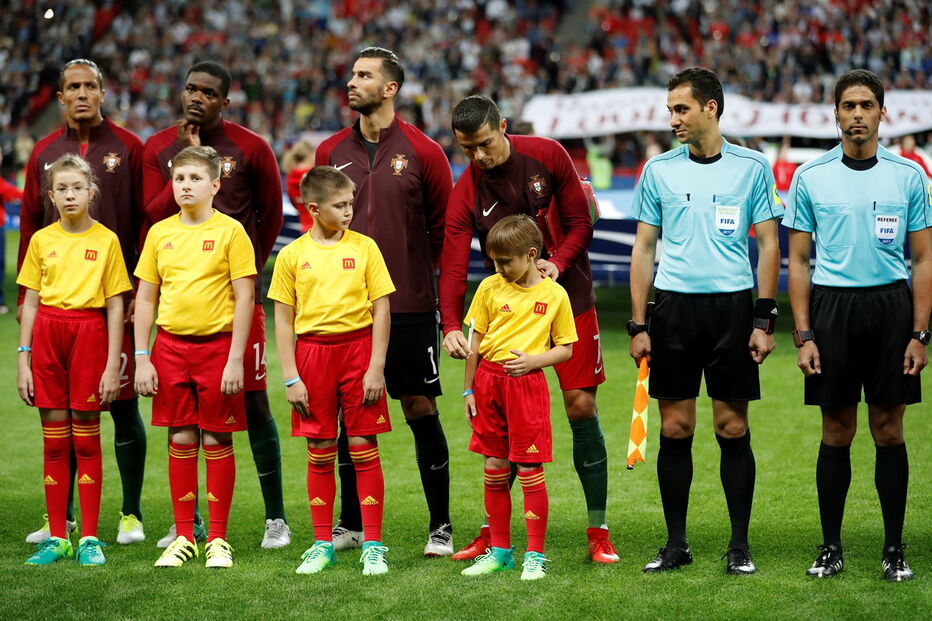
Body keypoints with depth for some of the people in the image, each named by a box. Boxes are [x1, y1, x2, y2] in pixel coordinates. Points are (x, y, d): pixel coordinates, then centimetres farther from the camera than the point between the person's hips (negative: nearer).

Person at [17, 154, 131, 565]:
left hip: (89, 334, -3)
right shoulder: (41, 240, 8)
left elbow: (115, 306, 0)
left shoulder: (106, 240, 0)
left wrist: (112, 365, -5)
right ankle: (56, 537, 11)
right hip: (47, 334, 3)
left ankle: (90, 538, 6)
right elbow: (30, 302, 10)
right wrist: (23, 360, 5)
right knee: (54, 440, 6)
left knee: (86, 439, 0)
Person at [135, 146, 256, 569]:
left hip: (217, 345, -3)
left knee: (217, 440, 1)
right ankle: (183, 537, 14)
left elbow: (244, 299, -6)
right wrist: (142, 358, 4)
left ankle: (217, 539, 9)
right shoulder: (160, 233, 7)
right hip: (170, 346, 3)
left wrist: (235, 360, -11)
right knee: (181, 440, 6)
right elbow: (145, 298, 10)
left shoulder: (229, 231, -4)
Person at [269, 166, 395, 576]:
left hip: (357, 347, -1)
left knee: (363, 447, -1)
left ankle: (373, 545, 5)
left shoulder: (364, 247, 1)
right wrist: (291, 377, -2)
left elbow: (381, 310, 1)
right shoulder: (292, 255, 2)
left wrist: (376, 367, -6)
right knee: (320, 451, 6)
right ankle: (322, 544, 15)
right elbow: (283, 319, 4)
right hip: (312, 353, 1)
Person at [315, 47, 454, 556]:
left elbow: (444, 228, 3)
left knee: (421, 408, 0)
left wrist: (429, 278, -2)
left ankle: (440, 527, 8)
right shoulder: (331, 151, 8)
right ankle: (349, 524, 17)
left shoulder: (422, 152, -2)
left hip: (409, 307, -3)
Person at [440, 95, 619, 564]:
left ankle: (598, 533, 2)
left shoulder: (547, 155, -8)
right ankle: (493, 532, 10)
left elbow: (580, 222, -2)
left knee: (581, 406, -4)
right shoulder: (466, 194, -9)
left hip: (569, 298, -1)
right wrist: (451, 327, -30)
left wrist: (557, 263, -20)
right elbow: (453, 267, -15)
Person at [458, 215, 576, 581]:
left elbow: (565, 349, 3)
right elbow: (475, 342, 9)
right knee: (494, 469, 8)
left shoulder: (554, 294, -2)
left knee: (529, 471, -4)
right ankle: (499, 551, 18)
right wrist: (469, 390, 8)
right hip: (488, 380, 3)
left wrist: (533, 360, -13)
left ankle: (535, 555, 3)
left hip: (527, 383, -3)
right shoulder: (490, 288, 4)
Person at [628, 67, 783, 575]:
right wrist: (637, 325, 2)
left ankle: (740, 545, 9)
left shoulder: (751, 167, 2)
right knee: (675, 429, 2)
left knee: (732, 428, 1)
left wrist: (764, 320, -3)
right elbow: (643, 249, 9)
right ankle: (676, 543, 11)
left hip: (732, 306, -1)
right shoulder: (658, 170, 6)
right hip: (674, 306, 2)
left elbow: (768, 246, 4)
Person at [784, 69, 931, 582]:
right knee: (836, 432, 4)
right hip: (832, 307, 0)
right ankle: (831, 547, 13)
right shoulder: (811, 177, 3)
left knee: (889, 430, 3)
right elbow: (798, 260, 6)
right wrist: (803, 336, -2)